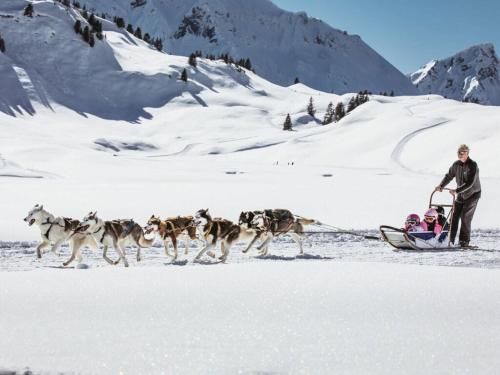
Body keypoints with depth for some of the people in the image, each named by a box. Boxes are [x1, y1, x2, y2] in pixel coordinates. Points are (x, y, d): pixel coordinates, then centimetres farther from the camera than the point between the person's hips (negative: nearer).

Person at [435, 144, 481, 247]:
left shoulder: (473, 165, -19)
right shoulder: (456, 165, 0)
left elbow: (470, 183, -27)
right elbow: (449, 176, 13)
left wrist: (457, 190, -32)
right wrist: (441, 185, -4)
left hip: (472, 194, -6)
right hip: (461, 195, 6)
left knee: (465, 217, -10)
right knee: (454, 216, 1)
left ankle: (464, 241, -2)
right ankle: (450, 239, 5)